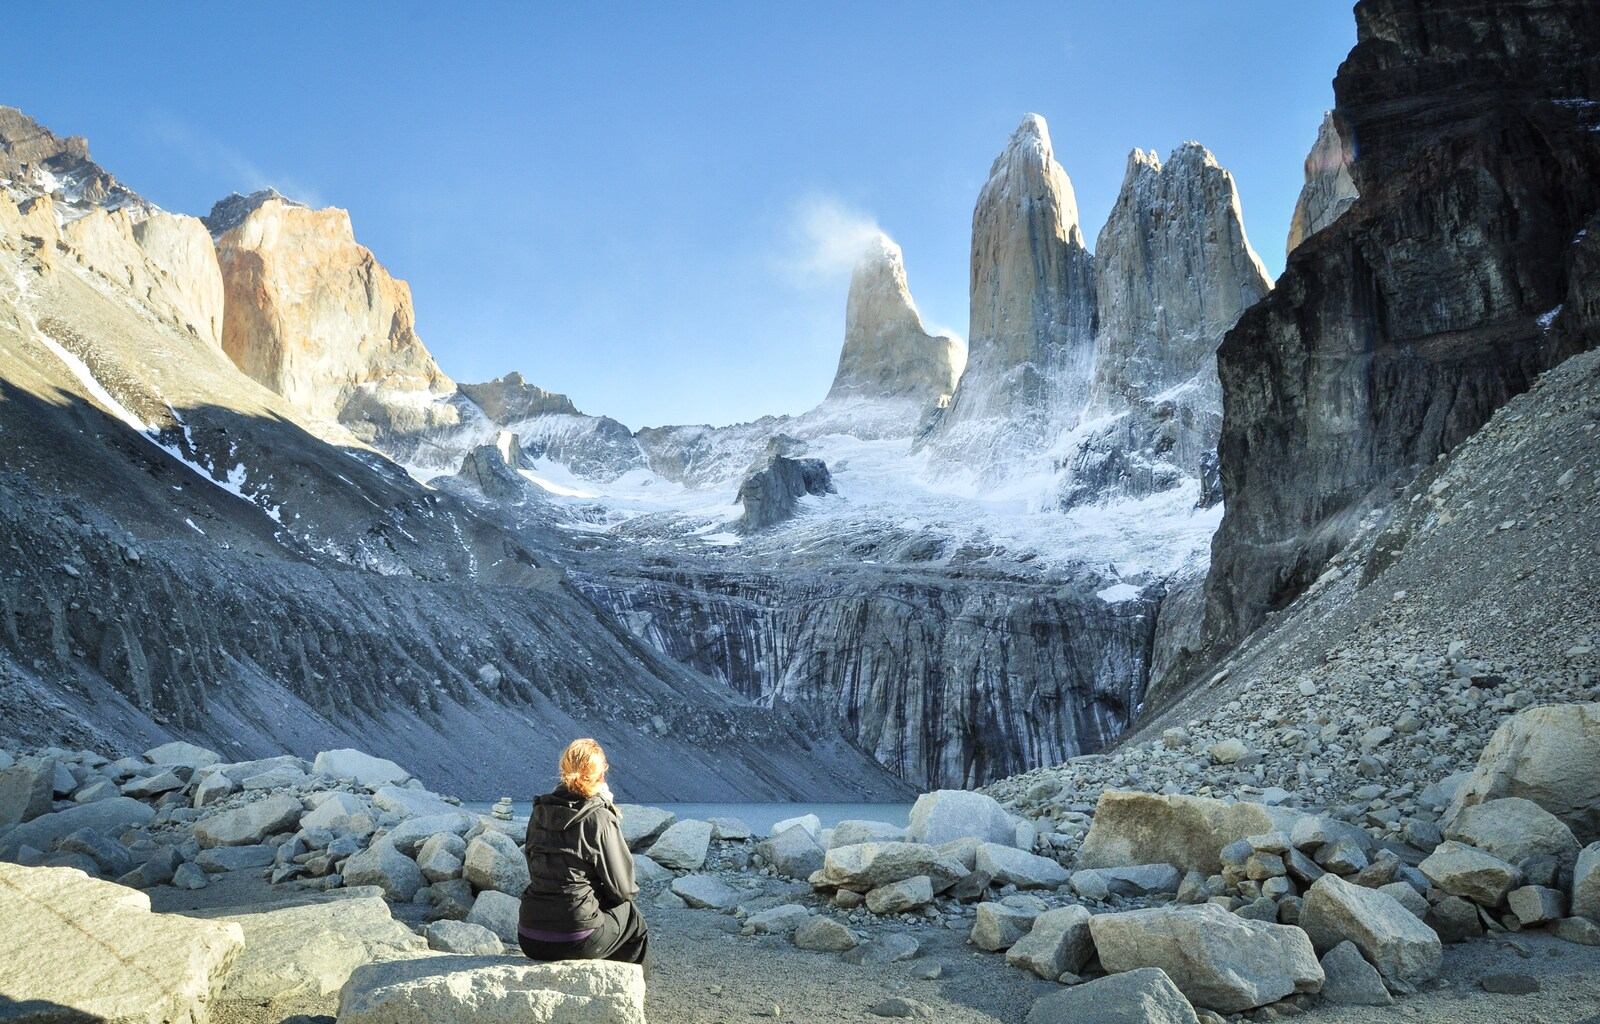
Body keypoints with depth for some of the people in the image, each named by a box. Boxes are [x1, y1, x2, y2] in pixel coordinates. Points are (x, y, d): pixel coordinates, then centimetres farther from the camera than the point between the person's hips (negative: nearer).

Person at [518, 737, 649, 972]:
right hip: (577, 941, -6)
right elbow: (622, 887, -7)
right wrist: (630, 890, 17)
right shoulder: (599, 819, -13)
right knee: (634, 921, 23)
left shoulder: (539, 812, 3)